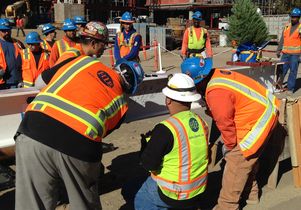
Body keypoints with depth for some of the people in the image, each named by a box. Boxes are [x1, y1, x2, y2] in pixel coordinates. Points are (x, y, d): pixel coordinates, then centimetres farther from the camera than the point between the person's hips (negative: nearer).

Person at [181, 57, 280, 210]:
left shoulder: (215, 93, -26)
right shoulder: (217, 75, 0)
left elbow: (225, 122, -16)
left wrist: (229, 145, 0)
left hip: (257, 121, -10)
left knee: (236, 164, -1)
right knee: (248, 158, 24)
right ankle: (250, 193, 40)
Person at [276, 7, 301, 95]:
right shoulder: (287, 27, 12)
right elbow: (282, 40, 17)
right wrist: (279, 50, 11)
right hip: (285, 53, 4)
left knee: (293, 71, 2)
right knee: (282, 69, 6)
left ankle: (290, 88, 10)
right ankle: (278, 84, 22)